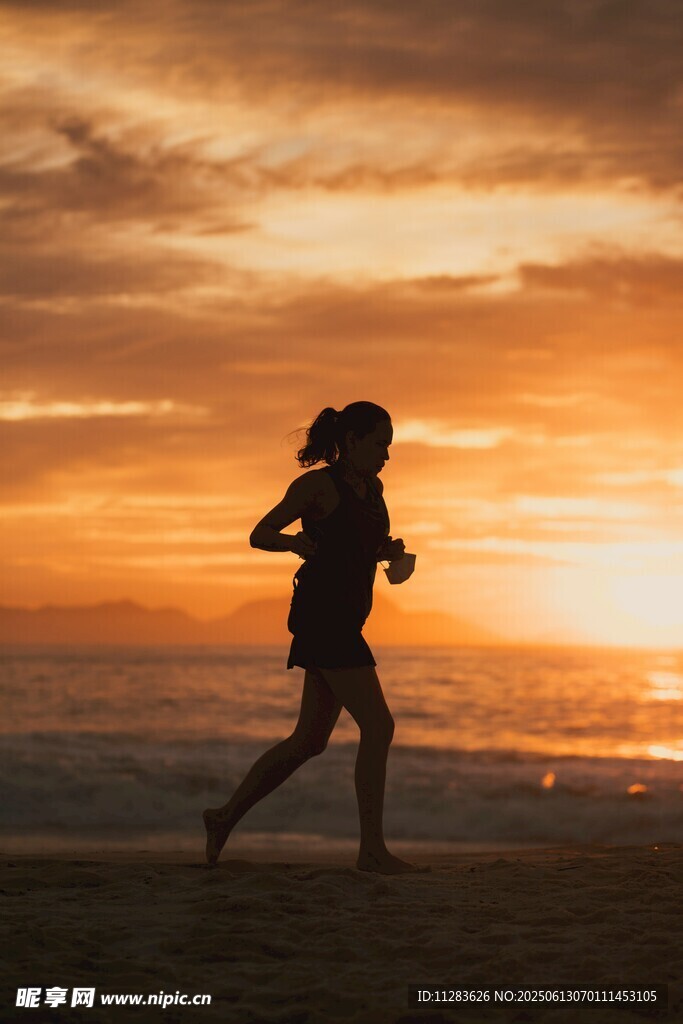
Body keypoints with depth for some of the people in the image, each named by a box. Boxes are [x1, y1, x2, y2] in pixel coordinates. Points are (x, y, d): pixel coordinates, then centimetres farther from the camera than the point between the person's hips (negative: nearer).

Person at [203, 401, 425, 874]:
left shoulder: (372, 488, 16)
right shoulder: (318, 484, -7)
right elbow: (259, 535, -4)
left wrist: (389, 551, 5)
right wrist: (294, 541, -25)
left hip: (345, 621, 9)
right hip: (321, 616, -9)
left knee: (310, 741, 12)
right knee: (378, 726, -13)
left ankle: (227, 816, 23)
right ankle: (373, 848, -11)